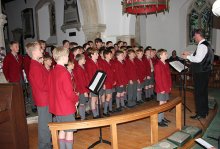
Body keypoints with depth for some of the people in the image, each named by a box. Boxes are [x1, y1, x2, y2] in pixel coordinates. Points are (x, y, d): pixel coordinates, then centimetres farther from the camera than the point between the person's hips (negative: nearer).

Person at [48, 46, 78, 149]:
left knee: (62, 130, 18)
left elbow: (51, 89, 10)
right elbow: (69, 92, -20)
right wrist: (76, 99, -2)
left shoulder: (52, 72, 4)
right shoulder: (64, 72, -20)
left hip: (56, 106, 8)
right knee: (69, 131, 6)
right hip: (67, 107, -8)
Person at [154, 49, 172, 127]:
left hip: (166, 87, 8)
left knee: (165, 103, 14)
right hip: (161, 88, -8)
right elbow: (158, 78, -18)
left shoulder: (166, 64, 12)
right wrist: (161, 89, -18)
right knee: (161, 103, -3)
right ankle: (159, 120, 5)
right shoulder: (158, 65, -15)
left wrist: (169, 86, 14)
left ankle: (162, 117, 27)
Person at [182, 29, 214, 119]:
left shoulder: (202, 46, -18)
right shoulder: (206, 44, 14)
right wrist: (190, 54, 16)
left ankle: (200, 113, 5)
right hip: (204, 71, 10)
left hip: (200, 73, -10)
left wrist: (187, 57, -13)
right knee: (204, 92, 18)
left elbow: (198, 59, -26)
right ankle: (205, 111, 31)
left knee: (199, 93, -3)